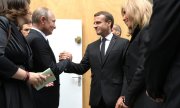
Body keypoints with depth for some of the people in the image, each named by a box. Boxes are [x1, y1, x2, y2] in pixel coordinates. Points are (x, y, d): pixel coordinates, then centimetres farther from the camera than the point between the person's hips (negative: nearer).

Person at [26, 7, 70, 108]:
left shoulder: (33, 37, 11)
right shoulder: (37, 39, -18)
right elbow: (53, 70, -19)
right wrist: (66, 59, -3)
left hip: (39, 94, 9)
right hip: (43, 97, -9)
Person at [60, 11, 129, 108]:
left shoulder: (123, 43, -2)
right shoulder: (91, 47, 14)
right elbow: (82, 68, 10)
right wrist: (67, 62, -9)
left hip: (116, 97, -4)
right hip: (96, 98, 5)